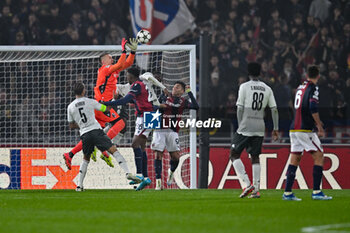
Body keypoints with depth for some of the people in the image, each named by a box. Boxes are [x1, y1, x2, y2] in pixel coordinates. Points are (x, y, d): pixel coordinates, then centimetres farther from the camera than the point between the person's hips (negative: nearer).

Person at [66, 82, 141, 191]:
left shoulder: (70, 107, 10)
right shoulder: (90, 102, 3)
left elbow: (71, 126, 16)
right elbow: (106, 109, 11)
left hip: (84, 134, 3)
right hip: (96, 130, -3)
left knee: (86, 158, 21)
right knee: (113, 150, -9)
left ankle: (79, 185, 14)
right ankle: (128, 173, -27)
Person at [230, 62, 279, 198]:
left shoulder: (244, 87, -4)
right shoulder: (267, 89, 9)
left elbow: (240, 108, -5)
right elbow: (274, 109, 8)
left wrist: (240, 126, 3)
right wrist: (275, 129, 13)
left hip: (246, 126, -5)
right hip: (260, 128, 5)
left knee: (234, 155, 2)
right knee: (255, 157, 12)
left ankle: (247, 183, -14)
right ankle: (256, 190, 5)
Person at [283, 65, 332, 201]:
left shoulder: (300, 87, 16)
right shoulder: (313, 88, -8)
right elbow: (313, 108, -20)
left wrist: (316, 123, 32)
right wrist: (319, 126, -13)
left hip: (294, 129, 8)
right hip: (305, 129, -8)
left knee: (295, 158, 9)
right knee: (319, 156, -2)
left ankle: (287, 193, 5)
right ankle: (316, 192, -7)